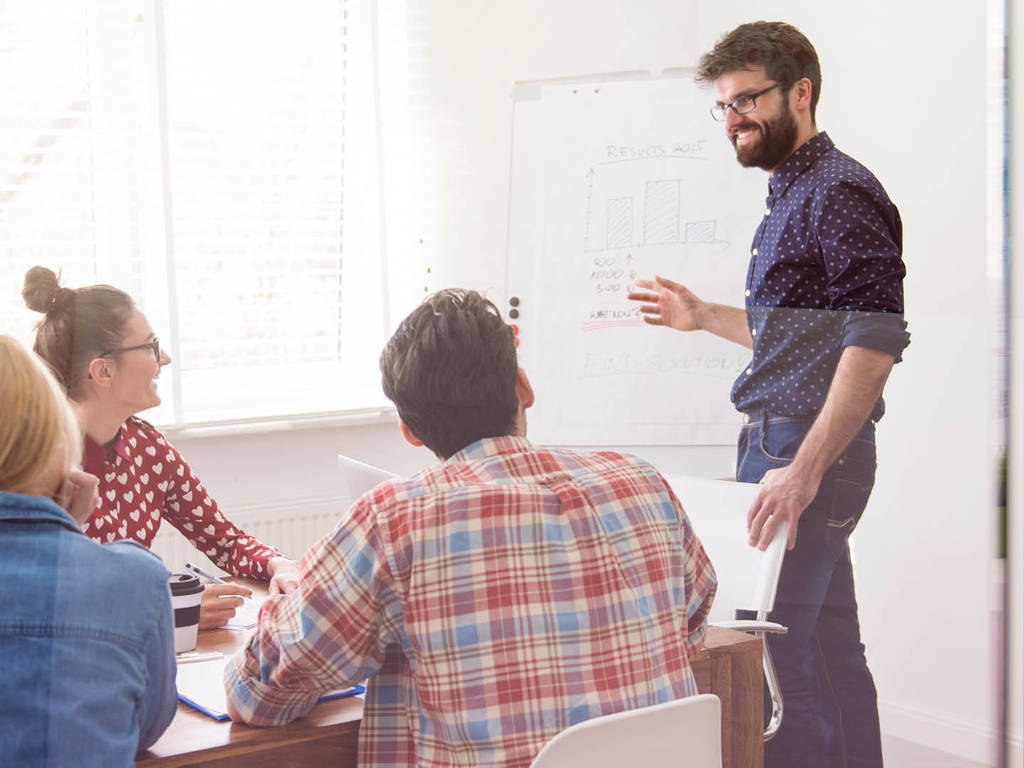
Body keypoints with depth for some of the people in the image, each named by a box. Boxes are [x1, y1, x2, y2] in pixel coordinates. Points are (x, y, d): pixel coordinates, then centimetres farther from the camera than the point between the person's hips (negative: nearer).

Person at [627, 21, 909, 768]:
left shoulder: (842, 193, -13)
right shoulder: (790, 195, 17)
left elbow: (876, 340, -22)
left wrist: (805, 469, -26)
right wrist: (702, 315, 22)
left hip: (810, 450, -10)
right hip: (780, 444, 10)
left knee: (771, 650, -9)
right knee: (829, 645, 15)